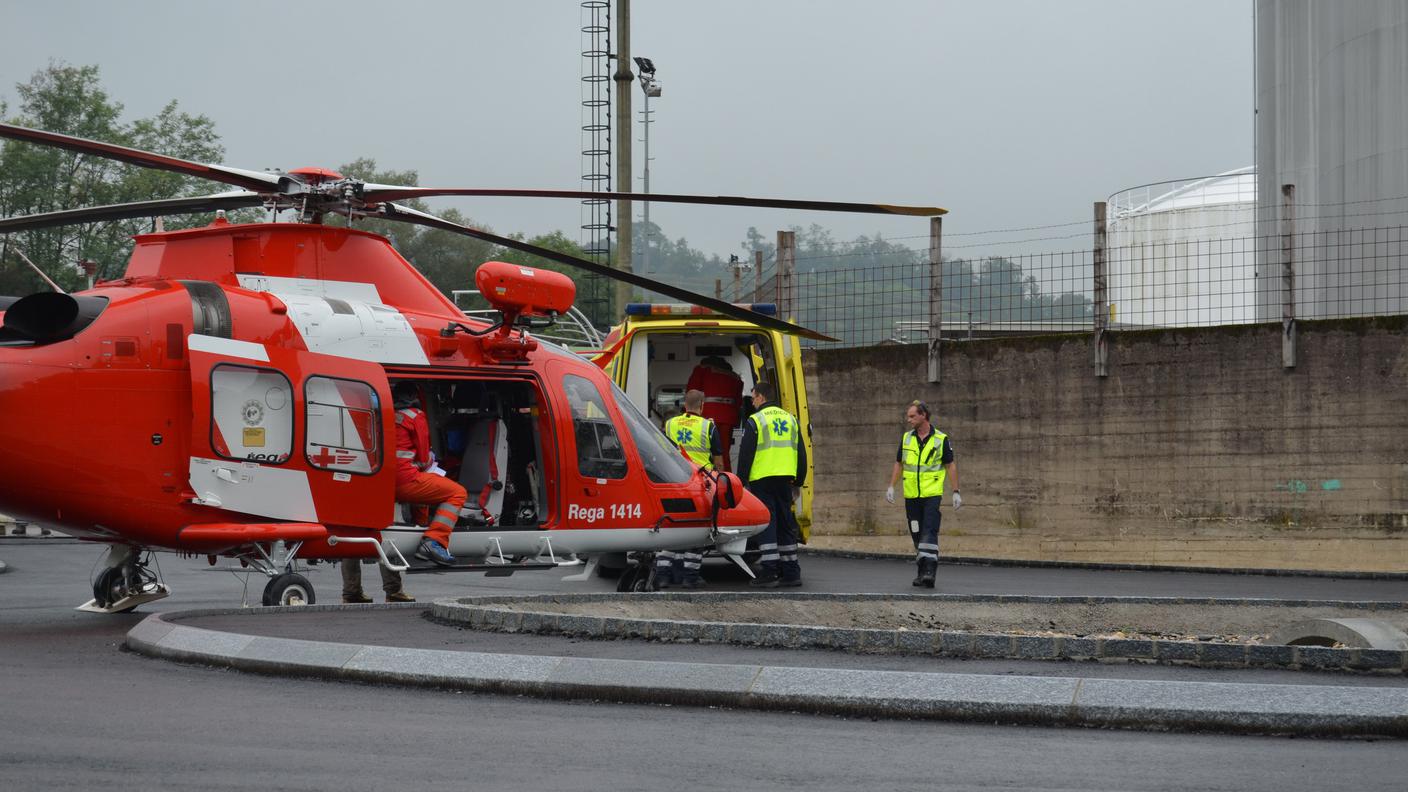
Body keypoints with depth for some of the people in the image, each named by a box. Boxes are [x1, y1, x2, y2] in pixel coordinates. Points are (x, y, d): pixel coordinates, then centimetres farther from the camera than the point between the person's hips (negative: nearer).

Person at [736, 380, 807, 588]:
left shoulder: (755, 421, -4)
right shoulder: (790, 419, 14)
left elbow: (745, 454, -7)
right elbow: (801, 454, 17)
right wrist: (798, 483, 22)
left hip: (762, 479, -5)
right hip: (785, 480, 5)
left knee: (766, 524, -4)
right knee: (786, 524, 11)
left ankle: (770, 572, -9)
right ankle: (791, 572, 12)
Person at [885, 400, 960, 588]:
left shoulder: (941, 439, -1)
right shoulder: (906, 438, 9)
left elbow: (950, 466, 2)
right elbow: (899, 464, 16)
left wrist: (956, 492, -2)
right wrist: (891, 486, 7)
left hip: (932, 494, -4)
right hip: (911, 495, 4)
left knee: (929, 532, -16)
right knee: (917, 535, 7)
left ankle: (929, 571, -21)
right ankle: (923, 572, 16)